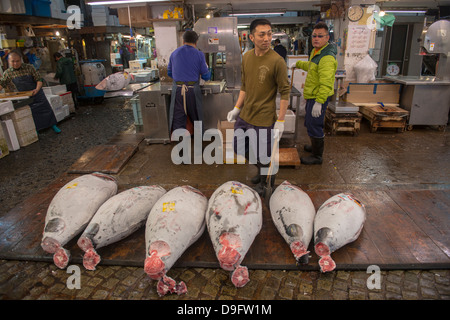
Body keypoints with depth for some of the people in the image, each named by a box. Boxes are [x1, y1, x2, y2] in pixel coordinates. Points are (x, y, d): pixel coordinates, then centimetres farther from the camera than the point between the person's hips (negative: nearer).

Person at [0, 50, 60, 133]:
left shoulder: (29, 68, -9)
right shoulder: (8, 73, -3)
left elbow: (39, 80, -9)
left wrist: (37, 89, -25)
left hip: (37, 94, -1)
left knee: (46, 109, 3)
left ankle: (53, 126, 19)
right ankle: (35, 131, 16)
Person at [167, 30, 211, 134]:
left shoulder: (174, 53, 10)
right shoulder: (199, 54, 1)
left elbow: (169, 73, 19)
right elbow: (206, 77, 2)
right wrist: (207, 67, 24)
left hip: (177, 89, 2)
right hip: (193, 89, -1)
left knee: (177, 120, 3)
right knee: (196, 119, 14)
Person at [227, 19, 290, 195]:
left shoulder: (277, 61, -15)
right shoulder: (246, 57, 3)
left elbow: (285, 92, -13)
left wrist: (280, 121, -15)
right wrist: (237, 108, 12)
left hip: (263, 120, -7)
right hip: (244, 116, 7)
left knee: (262, 157, 6)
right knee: (239, 147, 20)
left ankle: (266, 180, 37)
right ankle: (262, 170, 44)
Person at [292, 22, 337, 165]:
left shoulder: (327, 57, -22)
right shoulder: (316, 52, 13)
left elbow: (326, 83, -30)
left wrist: (319, 101, -34)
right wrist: (298, 64, 48)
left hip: (319, 97, -11)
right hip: (311, 96, 11)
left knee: (314, 125, -6)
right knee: (309, 123, 23)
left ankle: (317, 156, 7)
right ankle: (316, 146, 42)